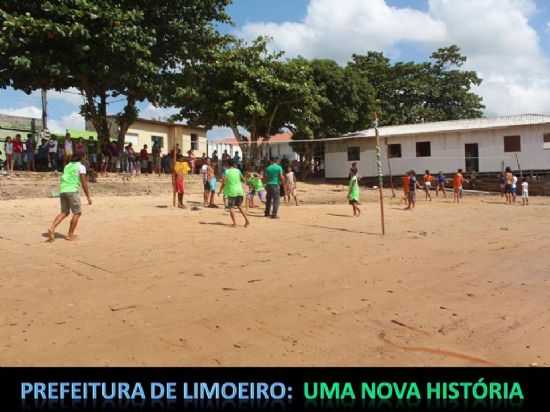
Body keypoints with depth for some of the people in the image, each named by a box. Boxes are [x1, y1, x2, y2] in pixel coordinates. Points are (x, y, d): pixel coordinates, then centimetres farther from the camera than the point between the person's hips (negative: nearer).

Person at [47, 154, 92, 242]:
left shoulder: (67, 166, 21)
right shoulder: (81, 166, 2)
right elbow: (84, 183, -6)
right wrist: (88, 197, -5)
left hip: (62, 191, 6)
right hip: (72, 191, -6)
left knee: (64, 212, 16)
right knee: (77, 213, 5)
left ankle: (52, 228, -3)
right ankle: (70, 235, 4)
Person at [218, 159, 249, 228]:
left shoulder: (226, 172, -5)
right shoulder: (238, 171, 6)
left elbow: (223, 183, -9)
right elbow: (243, 179, 15)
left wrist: (220, 191, -1)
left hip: (231, 192, -4)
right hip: (239, 191, 4)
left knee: (231, 208, 5)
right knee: (239, 206, 18)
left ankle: (234, 223, -5)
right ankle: (246, 220, 8)